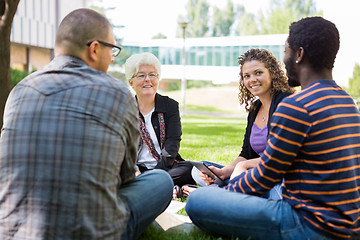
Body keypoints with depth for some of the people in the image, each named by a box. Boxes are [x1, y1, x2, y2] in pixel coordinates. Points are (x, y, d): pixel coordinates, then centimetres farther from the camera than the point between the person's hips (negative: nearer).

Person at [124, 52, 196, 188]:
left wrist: (156, 173, -19)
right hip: (138, 169, 0)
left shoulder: (171, 106, 9)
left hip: (165, 167, 0)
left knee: (189, 168, -30)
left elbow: (172, 143, -3)